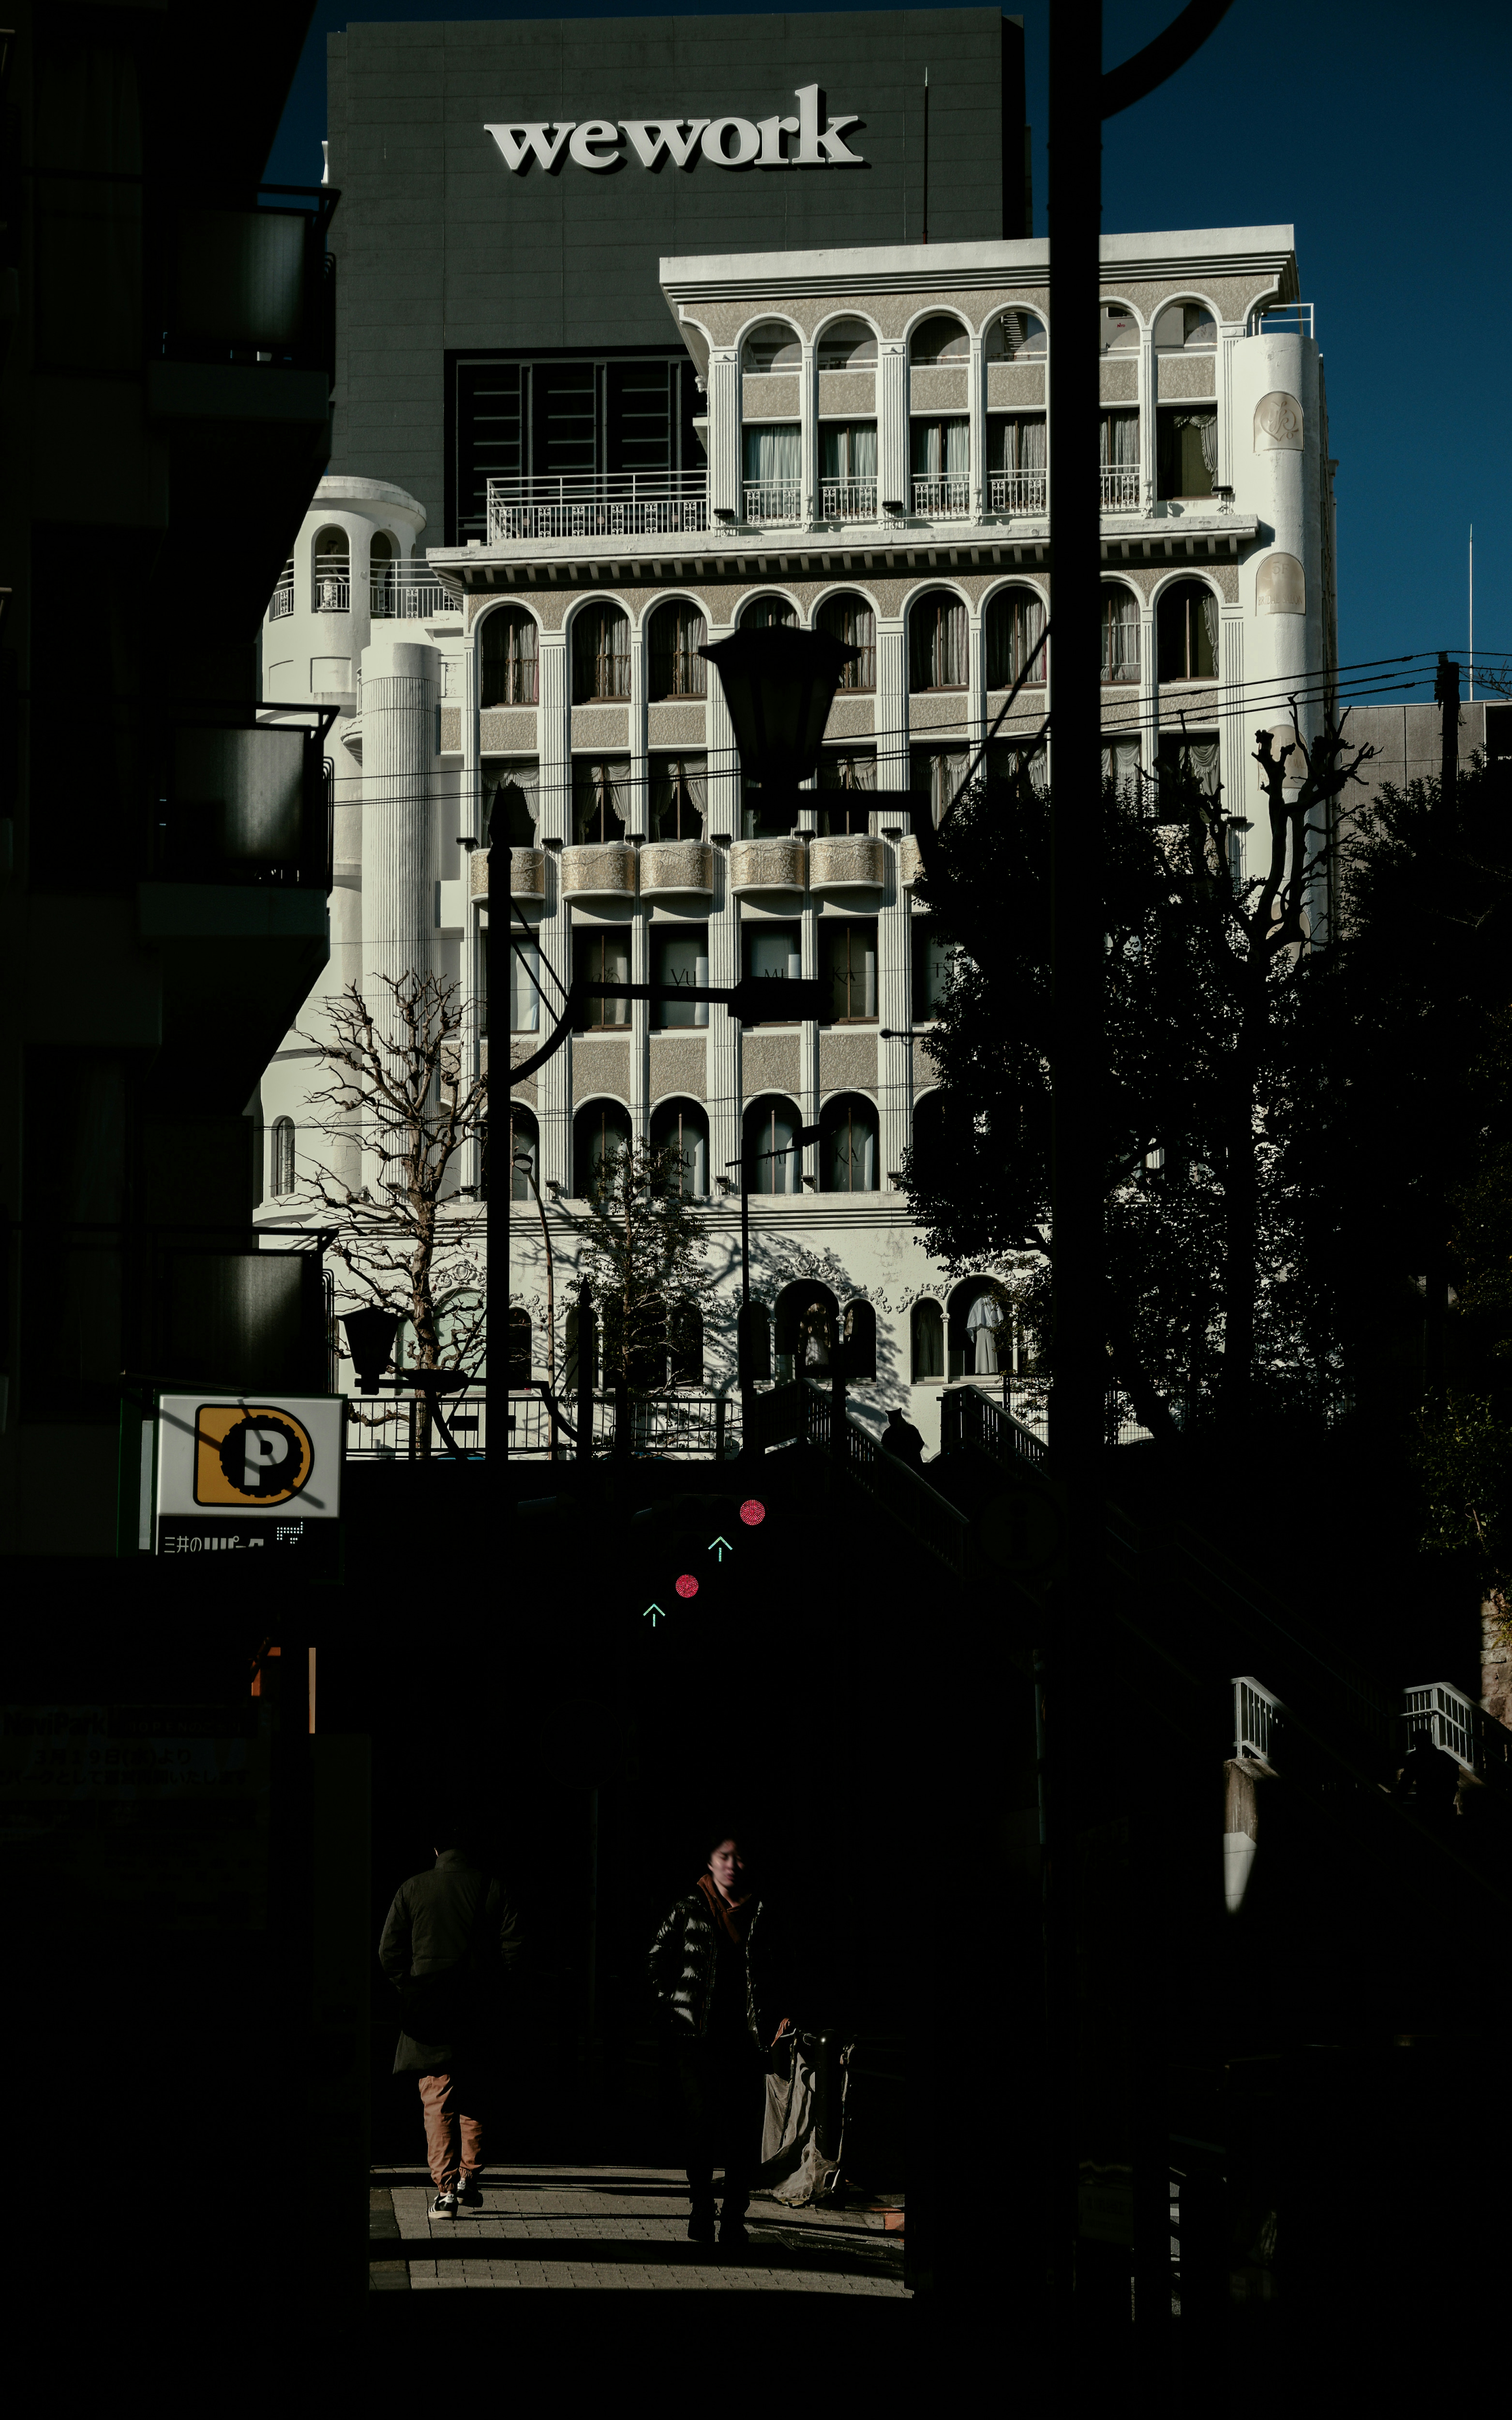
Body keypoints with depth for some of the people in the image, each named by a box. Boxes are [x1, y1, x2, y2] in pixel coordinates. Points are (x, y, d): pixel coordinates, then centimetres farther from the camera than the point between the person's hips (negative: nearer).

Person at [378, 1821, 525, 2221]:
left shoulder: (413, 1889, -1)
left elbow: (388, 1952, -2)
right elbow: (513, 1949, -4)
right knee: (471, 2097, 19)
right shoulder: (493, 1889, 0)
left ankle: (445, 2189, -5)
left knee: (437, 2100, 2)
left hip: (428, 2009, -1)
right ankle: (469, 2177, 16)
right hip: (476, 2009, 1)